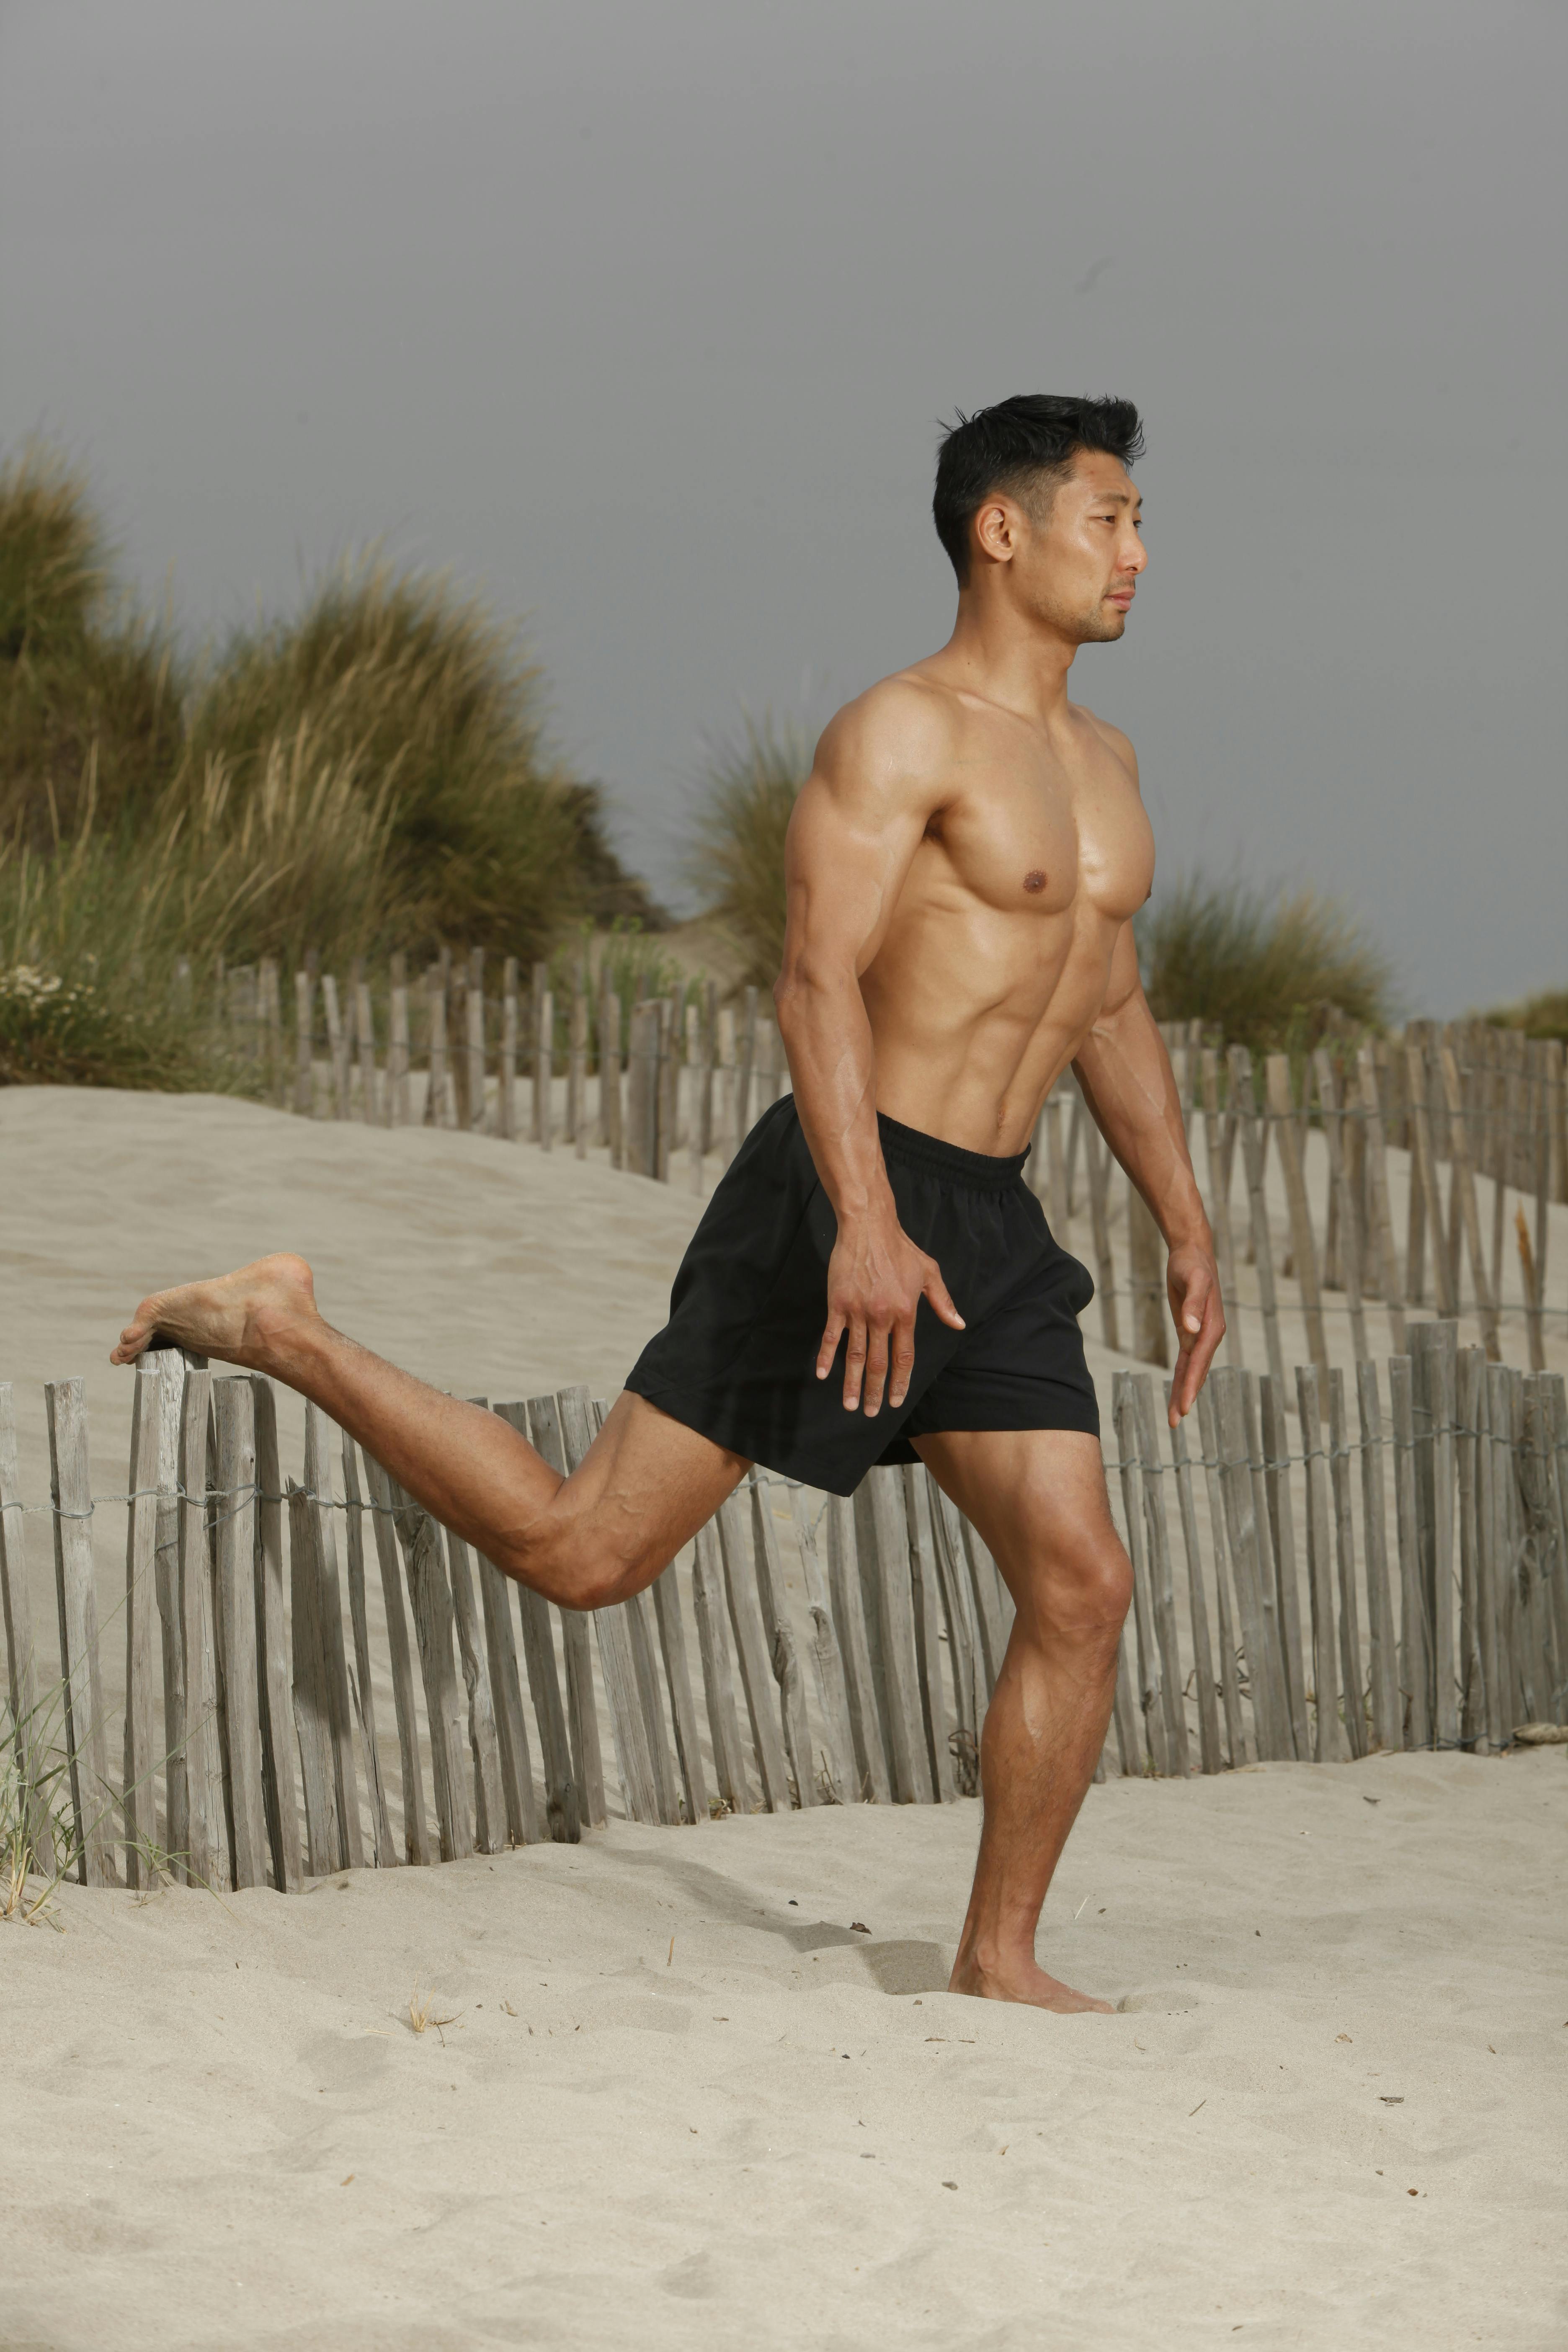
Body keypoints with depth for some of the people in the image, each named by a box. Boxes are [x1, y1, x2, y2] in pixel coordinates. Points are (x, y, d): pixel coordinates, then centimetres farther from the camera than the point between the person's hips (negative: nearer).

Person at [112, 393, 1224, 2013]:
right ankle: (282, 1337, 10)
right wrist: (865, 1224, -30)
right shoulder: (899, 734, -10)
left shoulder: (1102, 764, 18)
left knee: (1082, 1588, -3)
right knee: (580, 1550, -7)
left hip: (990, 1231, 8)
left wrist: (1186, 1229, 23)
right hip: (843, 1196, -8)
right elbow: (817, 981, -20)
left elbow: (1113, 1016, 27)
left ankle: (998, 1960, 7)